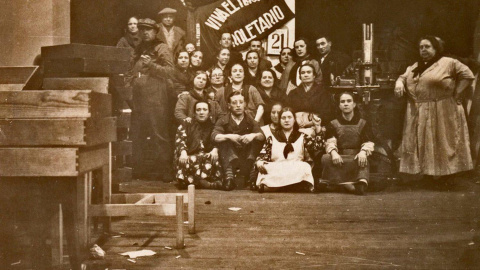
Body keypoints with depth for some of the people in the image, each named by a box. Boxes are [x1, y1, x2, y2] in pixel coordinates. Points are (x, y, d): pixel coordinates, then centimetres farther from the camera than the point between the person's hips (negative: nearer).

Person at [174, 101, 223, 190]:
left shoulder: (214, 126, 20)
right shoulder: (186, 125, 16)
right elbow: (180, 140, 3)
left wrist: (215, 150, -17)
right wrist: (183, 153, -19)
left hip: (208, 155, 1)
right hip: (189, 156, -1)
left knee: (215, 159, -33)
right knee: (191, 161, -37)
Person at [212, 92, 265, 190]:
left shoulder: (250, 121, 10)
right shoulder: (223, 121, 5)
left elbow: (262, 136, -6)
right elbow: (215, 136, -14)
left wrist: (253, 135, -28)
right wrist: (229, 136, -31)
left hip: (247, 156, 1)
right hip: (229, 156, -1)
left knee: (256, 140, -19)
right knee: (223, 141, -27)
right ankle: (229, 174, -41)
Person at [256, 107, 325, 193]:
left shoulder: (302, 137, 22)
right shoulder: (272, 138, 22)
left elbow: (318, 146, 8)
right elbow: (263, 155, 13)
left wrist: (318, 127, -1)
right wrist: (259, 162, -11)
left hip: (297, 170, 0)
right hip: (275, 171, 0)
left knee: (305, 167, -35)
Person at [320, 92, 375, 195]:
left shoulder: (363, 124, 14)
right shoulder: (333, 124, 16)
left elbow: (368, 143, 1)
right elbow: (330, 142, 0)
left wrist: (363, 152, -23)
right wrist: (333, 152, -24)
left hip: (357, 157, 0)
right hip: (339, 156, 1)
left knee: (363, 161, -35)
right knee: (326, 158, -31)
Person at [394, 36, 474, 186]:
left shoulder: (448, 63, -2)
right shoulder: (415, 67, 17)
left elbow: (467, 76, -5)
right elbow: (403, 77, 21)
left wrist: (455, 95, -10)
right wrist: (399, 83, -3)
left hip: (442, 114, -6)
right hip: (418, 114, 6)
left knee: (441, 144, -4)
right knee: (424, 145, 6)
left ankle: (444, 175, 0)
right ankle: (429, 174, 12)